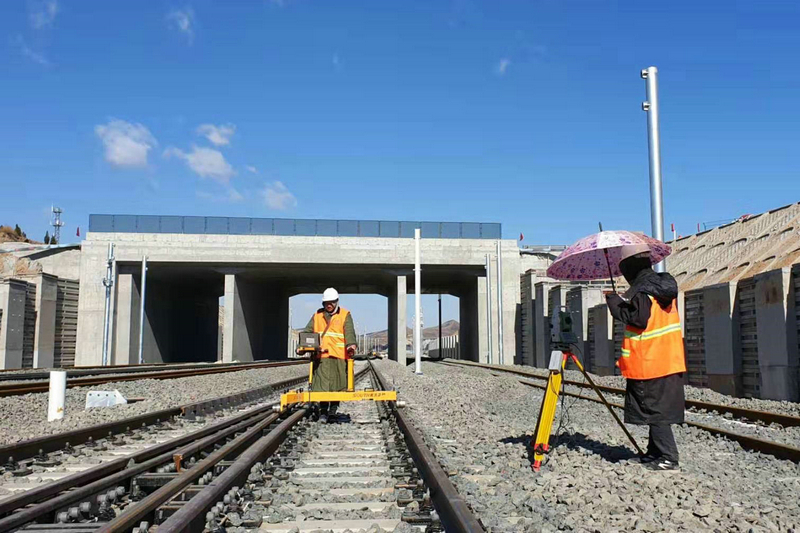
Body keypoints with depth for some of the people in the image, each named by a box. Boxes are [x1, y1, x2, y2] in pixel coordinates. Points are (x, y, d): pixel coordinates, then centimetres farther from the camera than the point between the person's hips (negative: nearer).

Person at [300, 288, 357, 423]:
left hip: (339, 355, -1)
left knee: (338, 383, 6)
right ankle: (323, 412, -2)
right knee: (322, 383, -6)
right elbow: (308, 331, 10)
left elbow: (349, 332, -7)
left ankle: (334, 407, 25)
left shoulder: (345, 315, 6)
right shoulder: (317, 315, 15)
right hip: (321, 355, 1)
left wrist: (351, 345, -25)